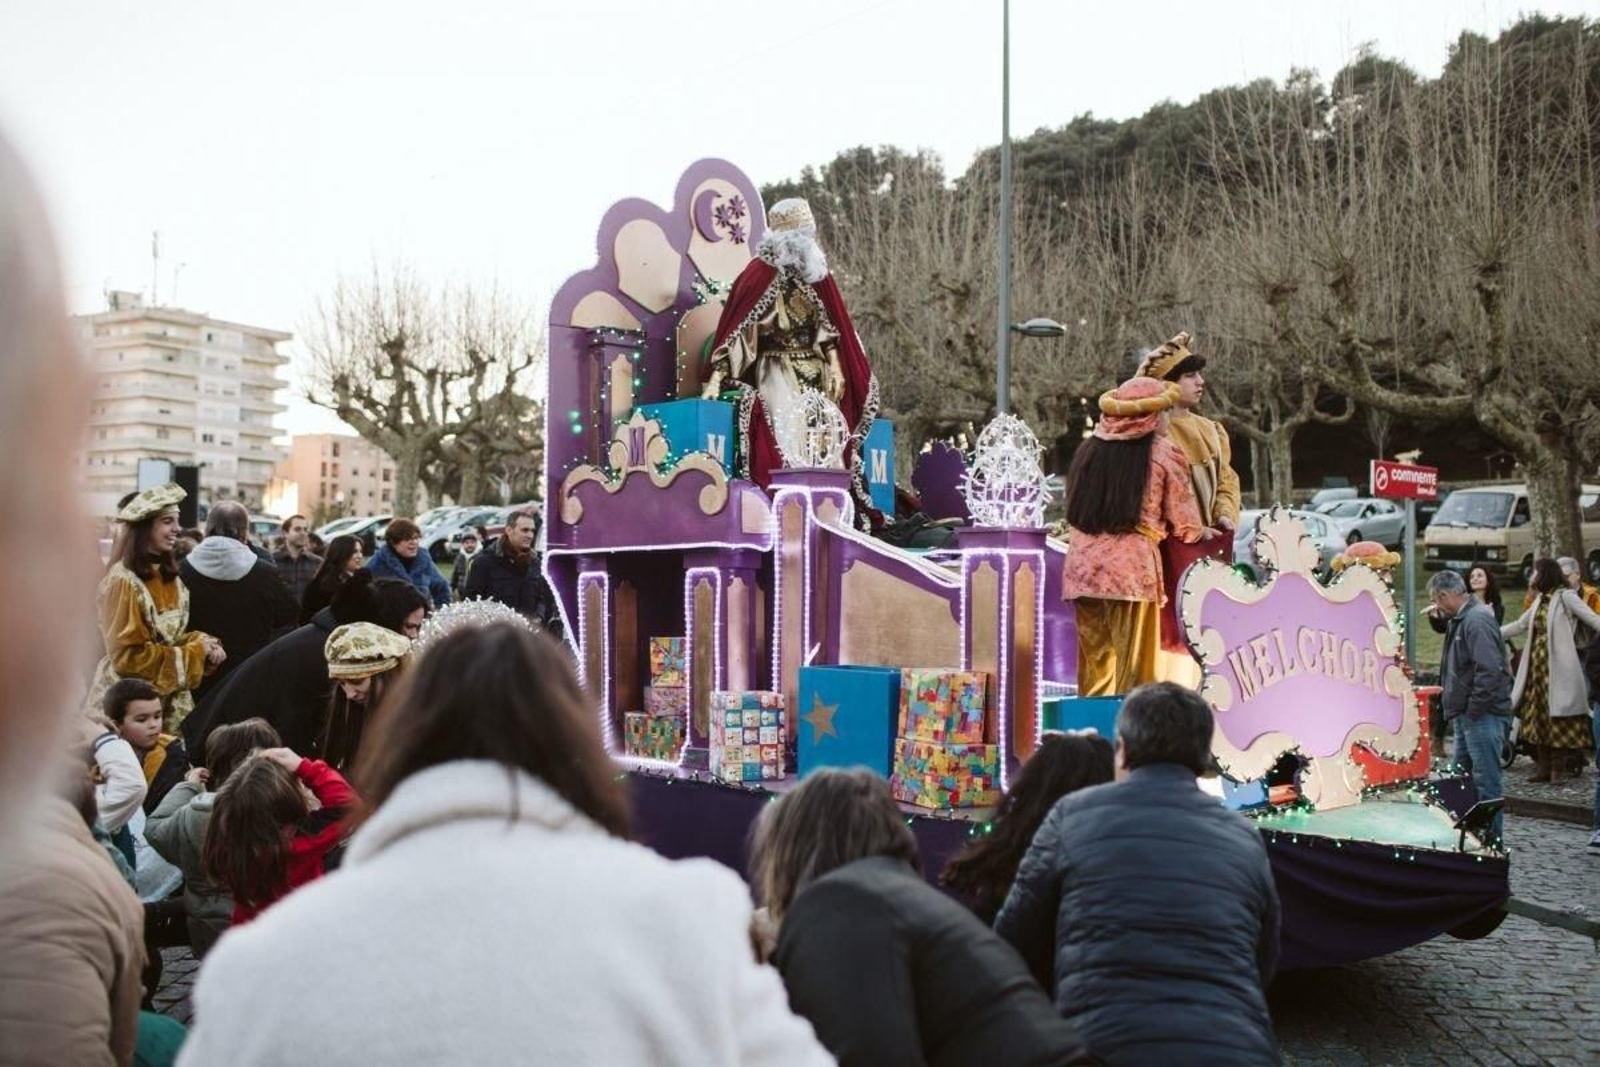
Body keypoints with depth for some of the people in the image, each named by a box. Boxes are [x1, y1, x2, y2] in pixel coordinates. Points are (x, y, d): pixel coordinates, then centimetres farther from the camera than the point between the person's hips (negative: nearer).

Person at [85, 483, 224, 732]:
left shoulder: (170, 577, 8)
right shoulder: (123, 580, -16)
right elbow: (128, 656, -18)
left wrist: (203, 642, -4)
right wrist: (195, 651, -15)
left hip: (171, 698, 7)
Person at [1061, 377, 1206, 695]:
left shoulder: (1089, 449, 12)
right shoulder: (1162, 453, 1)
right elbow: (1184, 524, 5)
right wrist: (1201, 532, 25)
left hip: (1082, 564, 4)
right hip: (1132, 565, -4)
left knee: (1094, 662, 10)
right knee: (1132, 668, -1)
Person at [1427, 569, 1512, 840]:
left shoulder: (1477, 620, -16)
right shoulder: (1460, 620, 16)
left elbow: (1490, 670, -25)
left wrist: (1473, 711, -19)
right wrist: (1454, 712, 16)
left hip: (1482, 716, -11)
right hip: (1466, 716, 11)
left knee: (1485, 783, -5)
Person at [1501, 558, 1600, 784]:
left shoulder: (1565, 596, -6)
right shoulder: (1540, 600, 17)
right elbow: (1520, 625, 24)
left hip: (1557, 667, -8)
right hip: (1537, 664, 8)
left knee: (1558, 717, -4)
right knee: (1537, 716, 9)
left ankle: (1557, 767, 1)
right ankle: (1543, 766, 16)